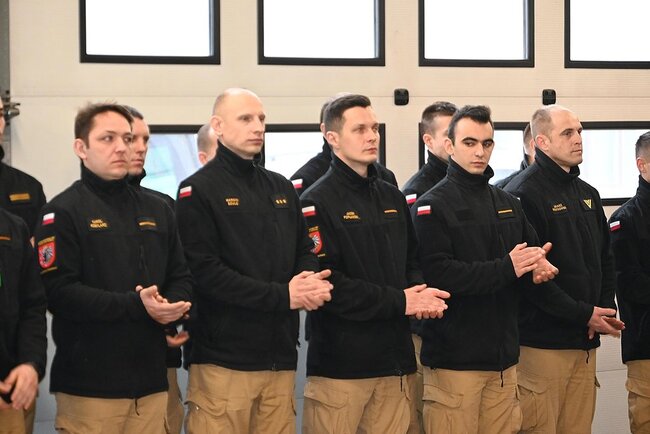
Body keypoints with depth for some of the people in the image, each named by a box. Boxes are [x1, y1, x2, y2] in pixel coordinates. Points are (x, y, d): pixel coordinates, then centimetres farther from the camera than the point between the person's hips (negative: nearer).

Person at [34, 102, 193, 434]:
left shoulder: (157, 210, 18)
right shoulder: (63, 212, -3)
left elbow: (181, 278, 18)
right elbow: (59, 291, -14)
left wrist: (170, 307, -6)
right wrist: (136, 306, -20)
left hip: (151, 379, 6)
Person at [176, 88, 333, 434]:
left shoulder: (281, 188, 18)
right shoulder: (198, 191, -4)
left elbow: (305, 251, 17)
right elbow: (204, 272, -14)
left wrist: (313, 282, -9)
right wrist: (281, 296, -16)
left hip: (279, 356, 6)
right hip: (224, 359, -6)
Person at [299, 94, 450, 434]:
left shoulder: (392, 198, 16)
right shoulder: (318, 202, -8)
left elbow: (411, 262, 18)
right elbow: (326, 282, -17)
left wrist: (421, 293, -6)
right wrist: (398, 301, -16)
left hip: (393, 356, 7)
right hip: (339, 361, -6)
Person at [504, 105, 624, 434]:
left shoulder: (587, 195, 17)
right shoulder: (524, 194, -10)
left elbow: (605, 260, 22)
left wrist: (606, 309, 3)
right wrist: (585, 315, -15)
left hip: (585, 341, 8)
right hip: (542, 341, -8)